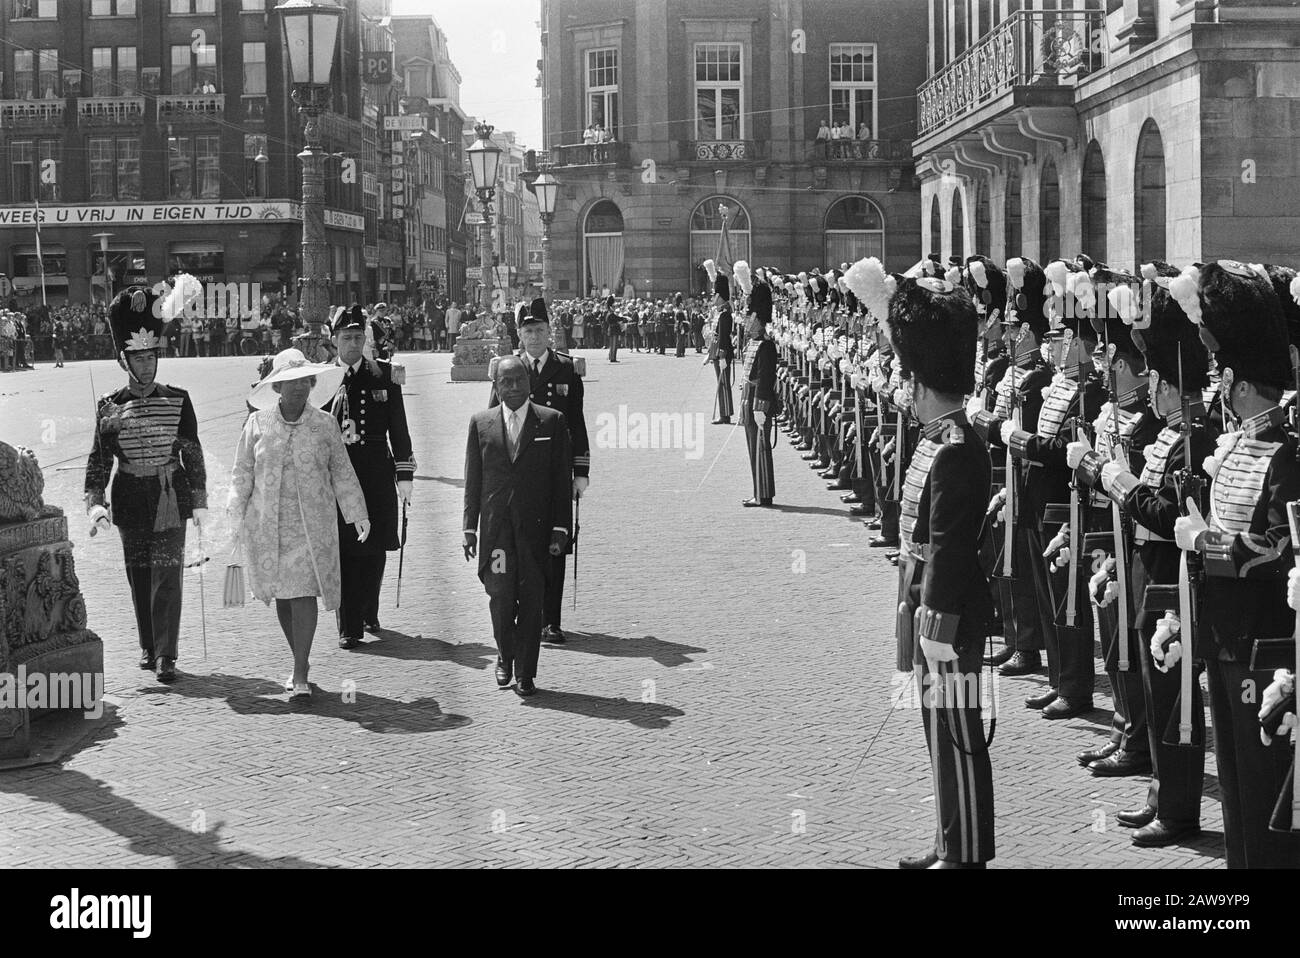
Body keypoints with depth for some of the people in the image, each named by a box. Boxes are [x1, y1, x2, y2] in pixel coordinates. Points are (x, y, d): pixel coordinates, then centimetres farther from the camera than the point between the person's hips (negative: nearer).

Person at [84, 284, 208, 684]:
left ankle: (166, 655, -5)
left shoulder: (178, 400, 1)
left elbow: (193, 454, 4)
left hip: (170, 499, -1)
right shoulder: (109, 406, 2)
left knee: (167, 575, -8)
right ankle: (148, 648, 26)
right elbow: (99, 458, 1)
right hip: (130, 500, 1)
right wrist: (95, 503, -11)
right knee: (138, 577, 10)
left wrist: (199, 502, 2)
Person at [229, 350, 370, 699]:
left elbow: (342, 472, 9)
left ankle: (300, 675, -6)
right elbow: (242, 473, 6)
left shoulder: (324, 424, 2)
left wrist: (358, 514, 6)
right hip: (266, 524, 1)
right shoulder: (258, 423, 2)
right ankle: (300, 661, 26)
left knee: (304, 593, -9)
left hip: (312, 523, -1)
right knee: (281, 596, 8)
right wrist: (236, 520, 2)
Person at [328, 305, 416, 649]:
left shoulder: (384, 374, 6)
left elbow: (398, 427, 6)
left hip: (377, 474, 2)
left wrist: (404, 474, 2)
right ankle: (348, 626, 1)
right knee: (344, 551, -4)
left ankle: (369, 612, 29)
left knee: (375, 549, 8)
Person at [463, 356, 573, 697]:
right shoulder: (481, 423, 8)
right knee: (500, 598, -4)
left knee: (532, 601, 0)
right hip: (495, 527, 1)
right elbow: (473, 480, 10)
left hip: (535, 528, -1)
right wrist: (469, 528, 5)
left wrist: (560, 529, -3)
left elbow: (561, 480, 3)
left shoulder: (552, 422, 3)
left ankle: (525, 674, 9)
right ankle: (505, 656, 21)